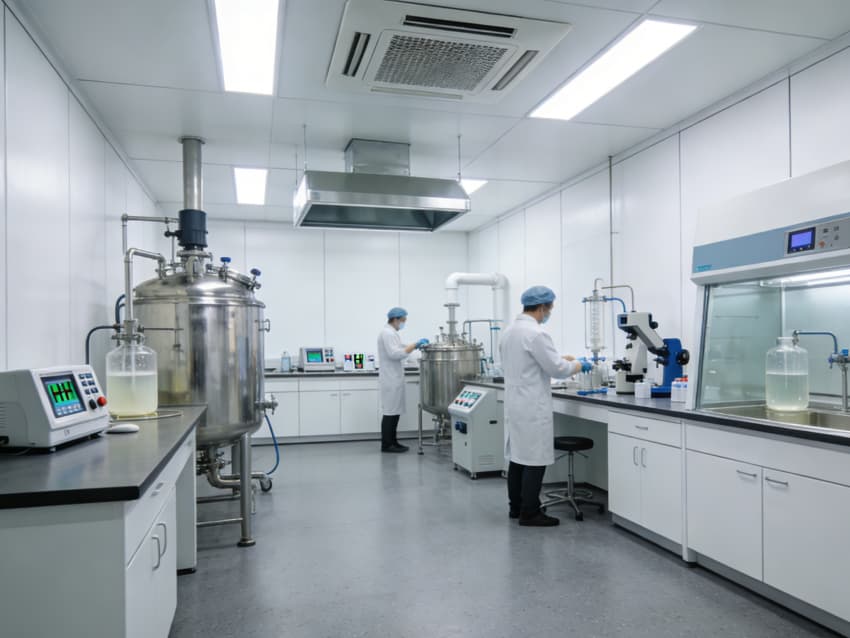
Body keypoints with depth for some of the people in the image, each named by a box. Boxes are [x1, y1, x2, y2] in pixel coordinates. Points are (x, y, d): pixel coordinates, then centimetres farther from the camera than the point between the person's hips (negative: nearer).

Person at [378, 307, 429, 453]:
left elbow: (398, 349, 24)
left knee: (395, 412, 12)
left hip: (394, 378, 10)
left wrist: (415, 345, 13)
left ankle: (392, 442, 18)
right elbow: (395, 354, -26)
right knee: (390, 412, -5)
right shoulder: (387, 333, -17)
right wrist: (415, 345, -21)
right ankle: (386, 445, 0)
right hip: (391, 379, -10)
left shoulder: (391, 332, 17)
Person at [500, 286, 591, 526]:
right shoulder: (536, 333, -19)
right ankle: (529, 513, 5)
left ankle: (516, 507, 22)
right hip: (533, 408, -9)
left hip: (514, 404, 9)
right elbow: (556, 369, -16)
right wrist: (579, 365, 2)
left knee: (518, 457, 14)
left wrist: (558, 358, 21)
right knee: (534, 460, -1)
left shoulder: (509, 331, 11)